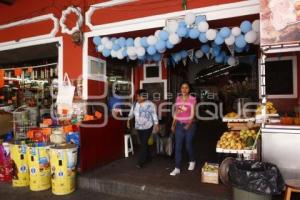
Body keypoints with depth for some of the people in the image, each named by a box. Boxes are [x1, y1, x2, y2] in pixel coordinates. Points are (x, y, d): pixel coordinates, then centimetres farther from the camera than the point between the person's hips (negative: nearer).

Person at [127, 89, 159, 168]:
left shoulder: (150, 104, -10)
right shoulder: (135, 104, 5)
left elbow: (154, 115, -10)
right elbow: (131, 113, 16)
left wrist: (156, 125, -12)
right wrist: (128, 121, 11)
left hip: (147, 127, -5)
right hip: (138, 127, 5)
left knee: (143, 144, -7)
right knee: (143, 143, 14)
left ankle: (140, 162, -2)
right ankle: (148, 157, 33)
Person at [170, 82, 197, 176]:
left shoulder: (192, 99, -7)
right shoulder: (178, 98, 6)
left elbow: (192, 114, -11)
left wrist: (189, 124, -26)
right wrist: (173, 124, 11)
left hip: (189, 125, -4)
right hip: (179, 125, 4)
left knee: (188, 145, 8)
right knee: (178, 146, 1)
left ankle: (192, 161, 37)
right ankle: (177, 168, 8)